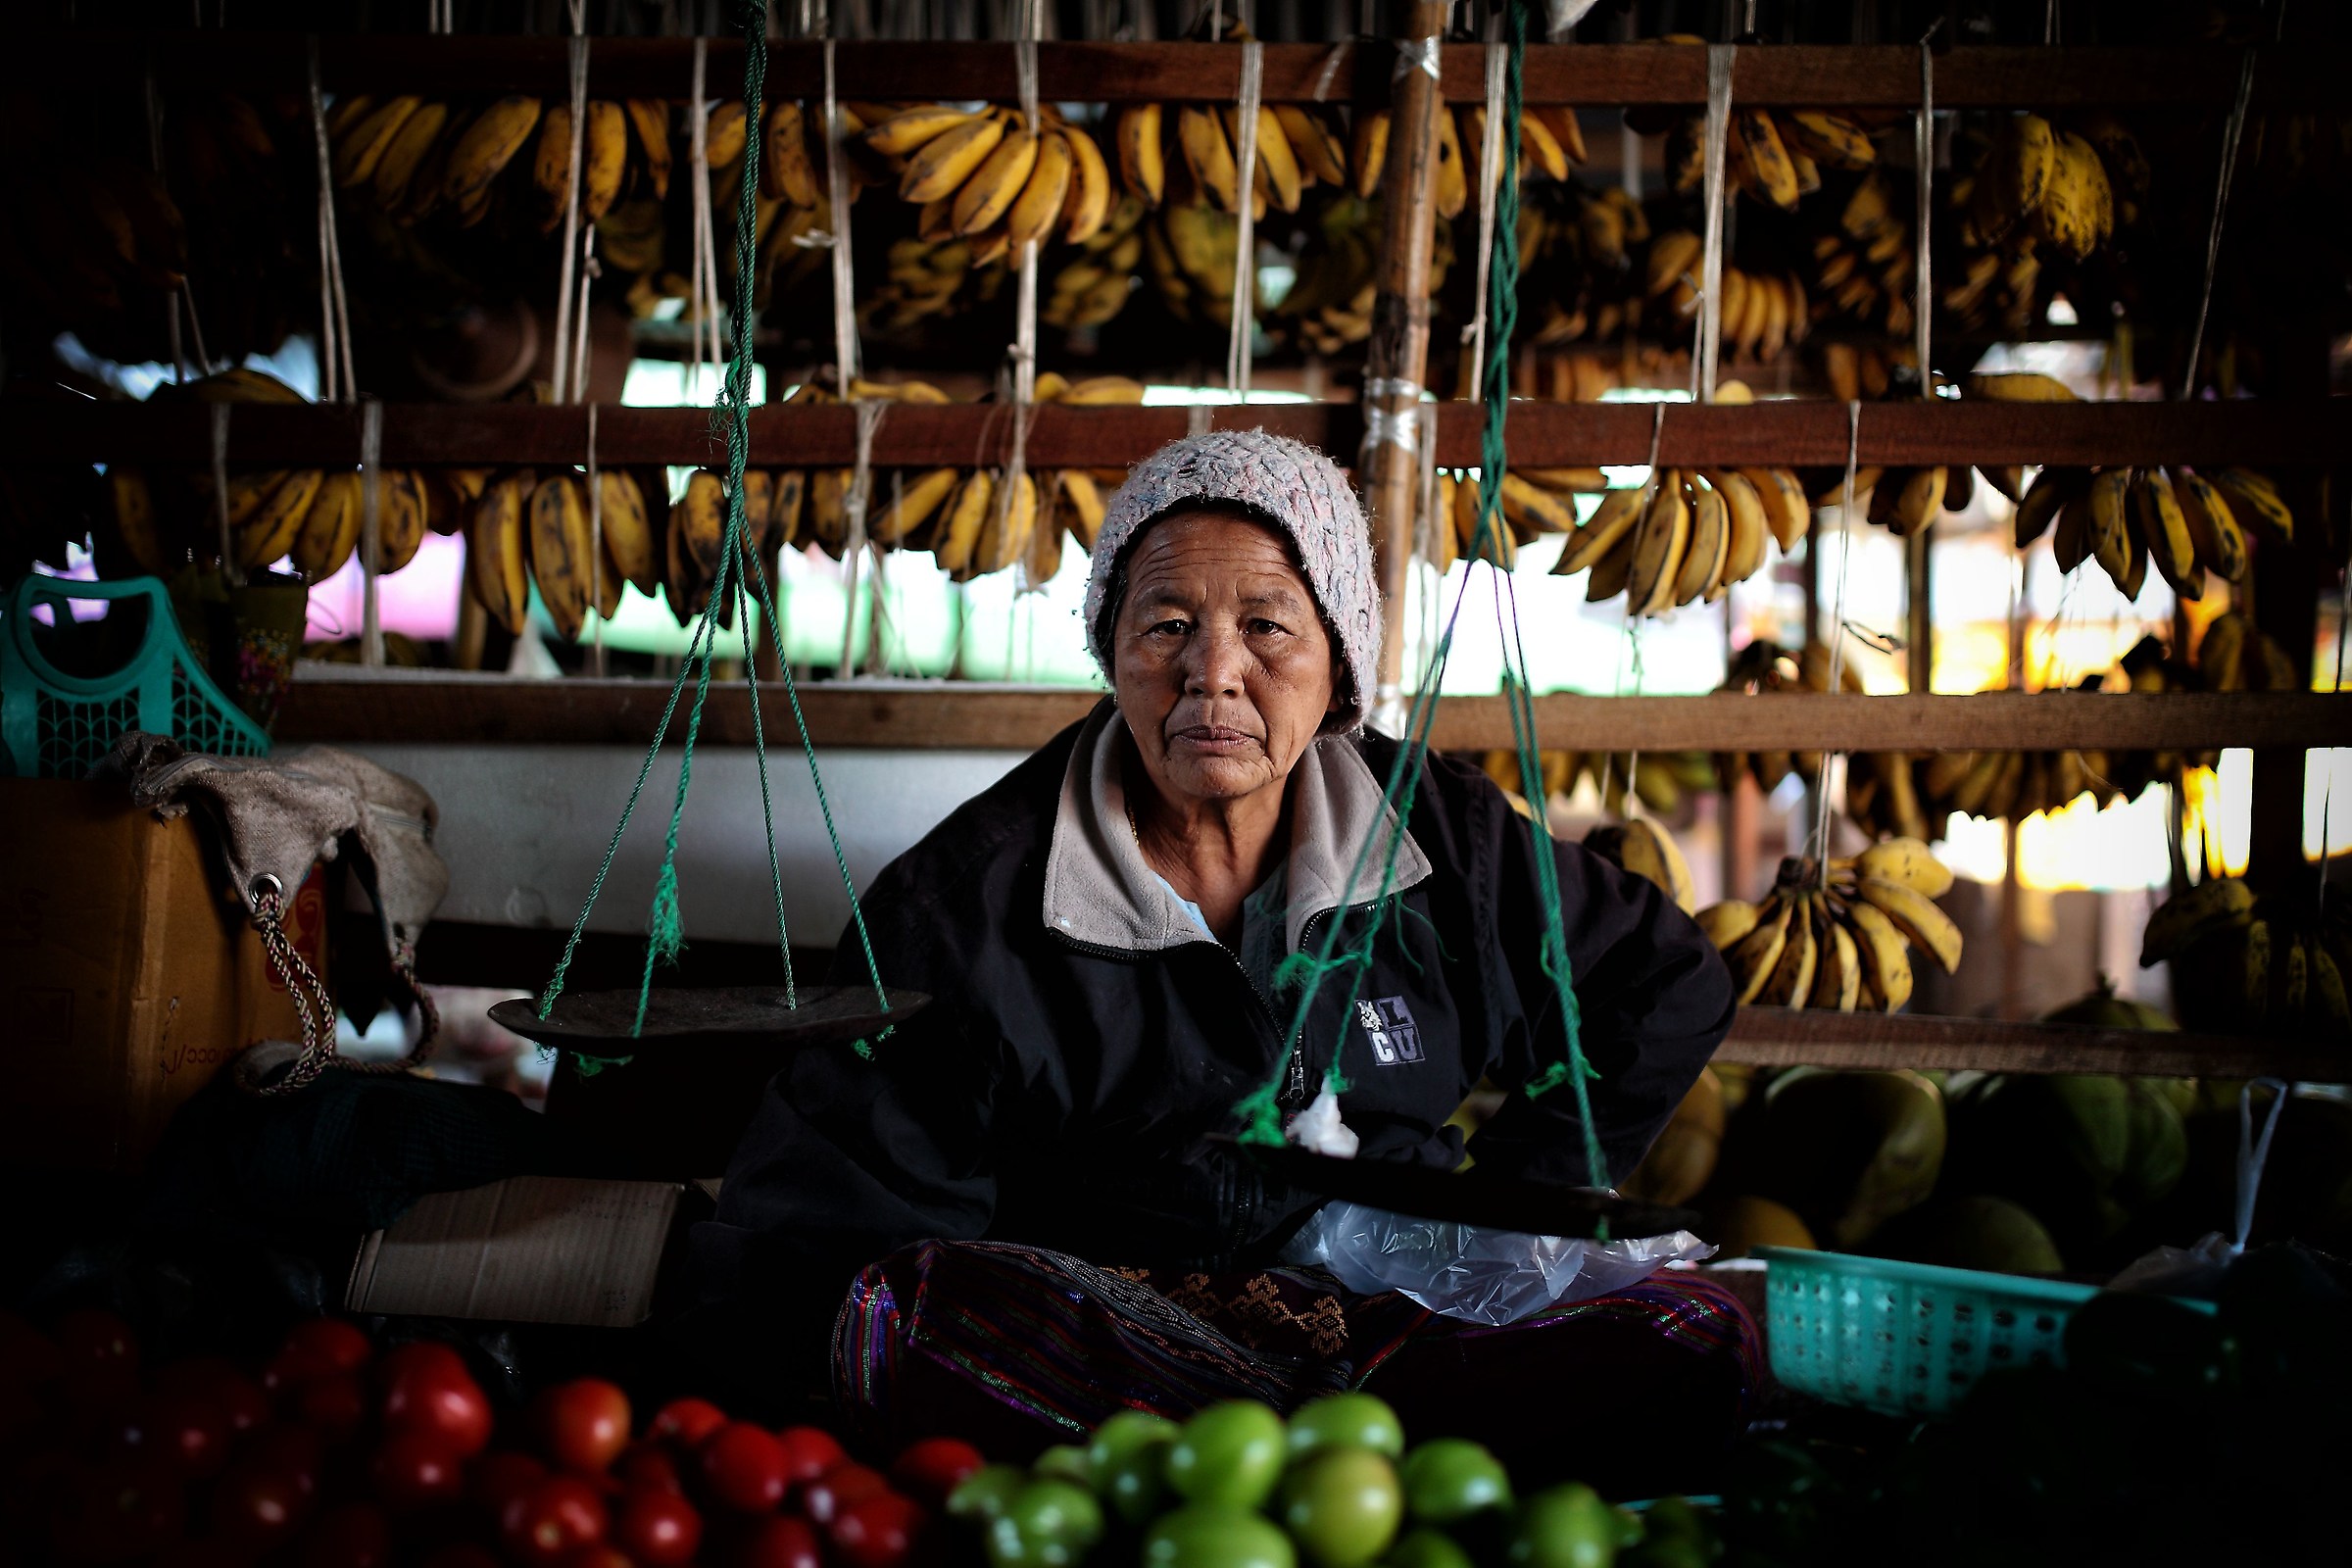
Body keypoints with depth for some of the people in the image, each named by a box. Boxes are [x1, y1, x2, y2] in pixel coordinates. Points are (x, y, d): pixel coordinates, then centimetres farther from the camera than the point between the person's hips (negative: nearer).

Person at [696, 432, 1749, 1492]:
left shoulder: (1445, 838, 8)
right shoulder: (973, 898, -2)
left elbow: (1671, 986, 23)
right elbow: (812, 1229, -5)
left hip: (1391, 1318, 3)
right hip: (1085, 1343, -2)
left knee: (1700, 1340, -25)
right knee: (894, 1305, -36)